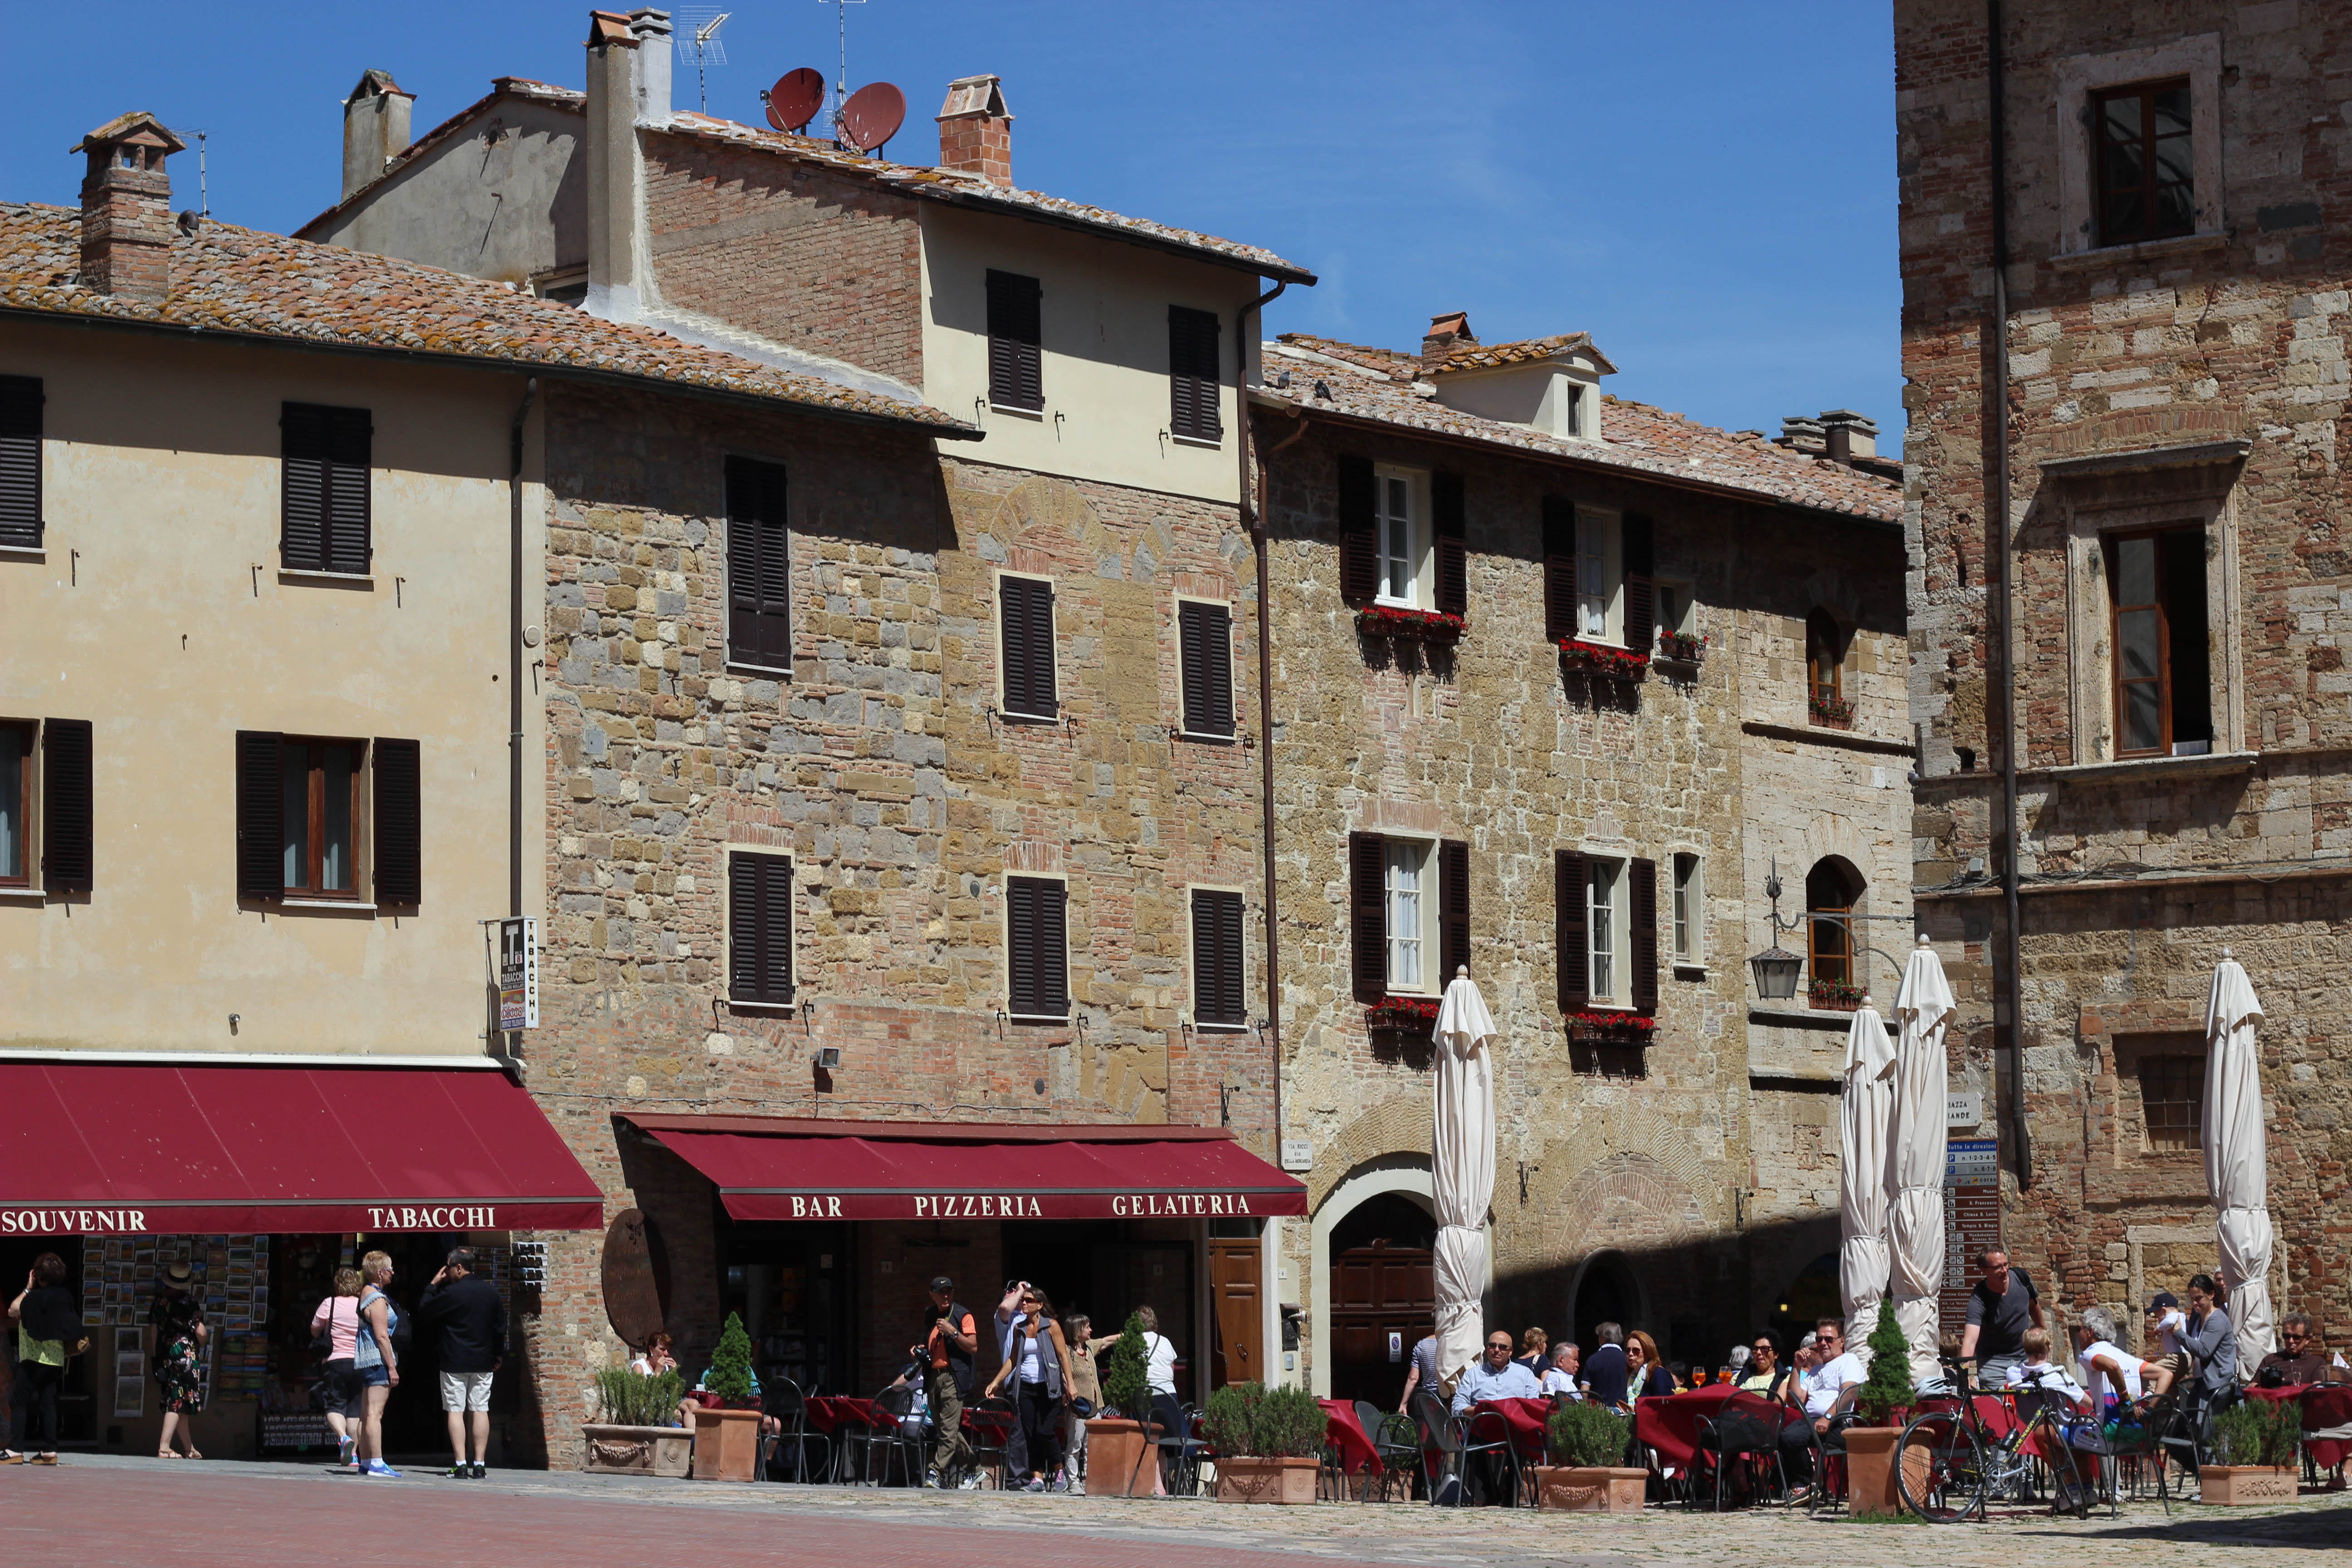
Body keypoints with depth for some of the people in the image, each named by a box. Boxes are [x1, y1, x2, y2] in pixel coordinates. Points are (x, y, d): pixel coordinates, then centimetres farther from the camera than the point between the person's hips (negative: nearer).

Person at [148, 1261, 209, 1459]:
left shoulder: (159, 1302, 4)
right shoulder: (189, 1302, -8)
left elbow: (152, 1331, 4)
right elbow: (201, 1333, -8)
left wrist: (153, 1356, 10)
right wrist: (203, 1344, 14)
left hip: (165, 1357, 5)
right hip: (187, 1352, -5)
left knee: (176, 1402, 10)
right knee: (178, 1402, -4)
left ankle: (191, 1448, 16)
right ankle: (164, 1446, -12)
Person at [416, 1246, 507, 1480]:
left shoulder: (451, 1293, -13)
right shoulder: (491, 1292, 5)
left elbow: (424, 1314, -4)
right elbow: (500, 1326, 13)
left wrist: (432, 1286, 6)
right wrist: (498, 1354, 23)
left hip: (455, 1363, -5)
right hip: (483, 1362, 5)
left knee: (455, 1411, -1)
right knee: (480, 1410, 6)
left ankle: (460, 1465, -6)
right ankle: (480, 1464, 4)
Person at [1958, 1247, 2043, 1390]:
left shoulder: (2021, 1277, -10)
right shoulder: (1979, 1299, -25)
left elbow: (2034, 1304, 13)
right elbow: (1970, 1340, -37)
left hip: (2025, 1357, 4)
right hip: (1993, 1361, -4)